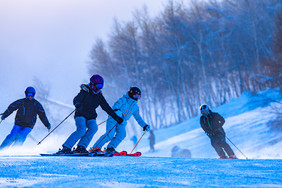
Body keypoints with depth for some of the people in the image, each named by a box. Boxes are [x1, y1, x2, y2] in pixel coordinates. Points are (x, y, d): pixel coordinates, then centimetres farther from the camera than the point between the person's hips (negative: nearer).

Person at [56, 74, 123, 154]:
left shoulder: (99, 96, 10)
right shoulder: (85, 92, -7)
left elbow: (107, 108, 18)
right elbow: (76, 99, -24)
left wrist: (116, 117, 16)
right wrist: (78, 104, -49)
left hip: (91, 117, 5)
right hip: (81, 115, -5)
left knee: (93, 128, -26)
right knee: (81, 130, -29)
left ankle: (81, 147, -28)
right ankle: (66, 147, -26)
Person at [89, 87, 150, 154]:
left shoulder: (135, 107, 16)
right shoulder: (123, 100, -3)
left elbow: (138, 118, 26)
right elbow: (116, 105, -21)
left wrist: (144, 125, 17)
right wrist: (117, 110, -43)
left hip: (122, 123, 6)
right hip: (113, 120, -6)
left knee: (122, 134, -23)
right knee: (110, 135, -23)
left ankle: (110, 148, -18)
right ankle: (95, 147, -19)